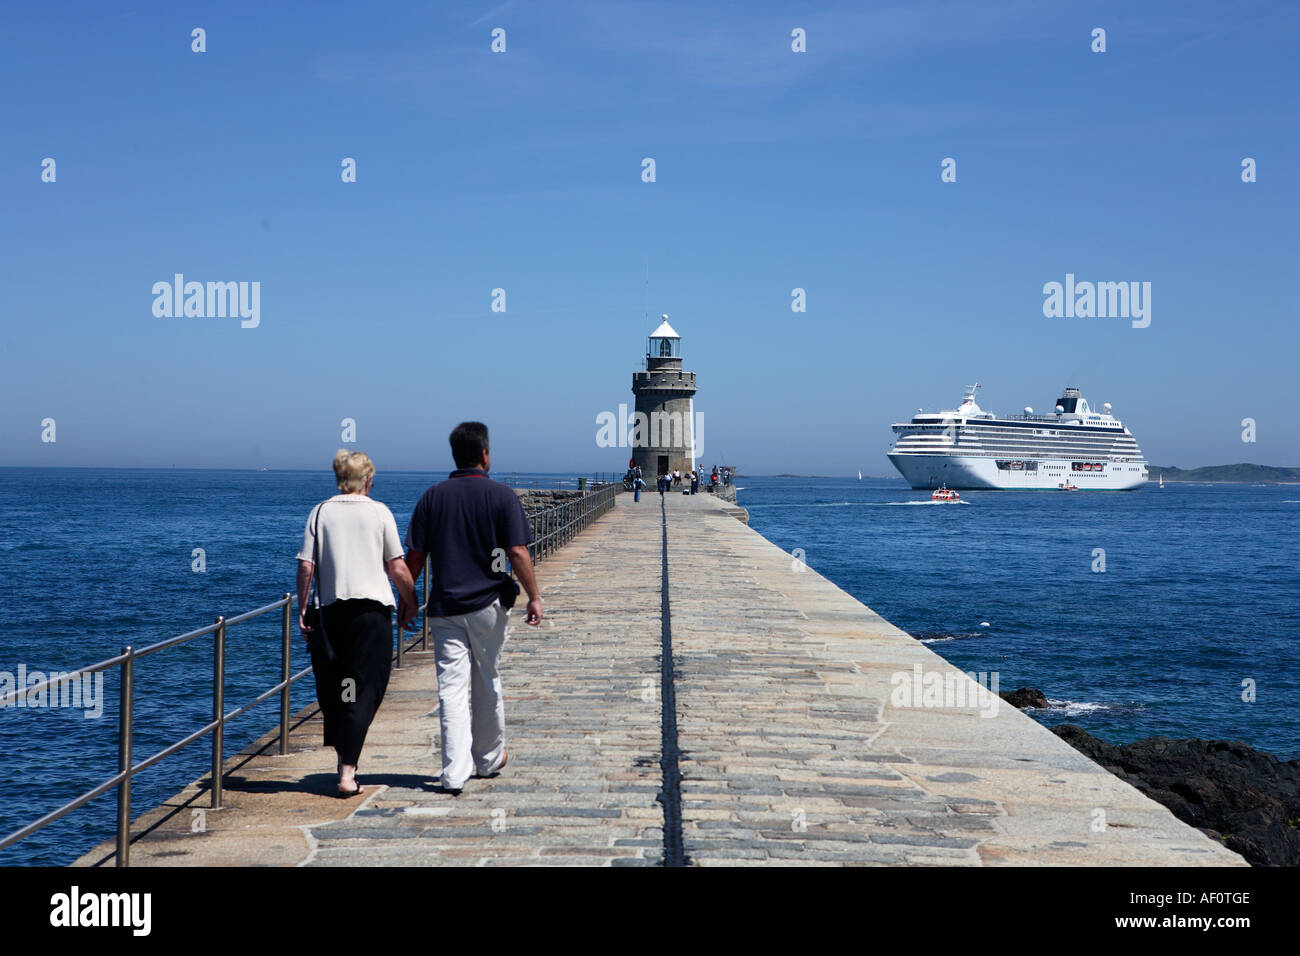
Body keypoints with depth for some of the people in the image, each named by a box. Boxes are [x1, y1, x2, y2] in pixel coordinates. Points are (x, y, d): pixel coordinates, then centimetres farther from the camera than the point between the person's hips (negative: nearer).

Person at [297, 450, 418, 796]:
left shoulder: (321, 511, 5)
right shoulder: (379, 511, 0)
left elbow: (306, 565, 0)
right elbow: (397, 567, -1)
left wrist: (302, 608, 8)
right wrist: (410, 602, 11)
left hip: (332, 608, 3)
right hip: (372, 606, -2)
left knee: (334, 688, 16)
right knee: (364, 690, -1)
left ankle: (343, 759, 26)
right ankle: (347, 772, -8)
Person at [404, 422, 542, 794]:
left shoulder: (433, 496, 2)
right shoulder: (502, 496, -5)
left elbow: (414, 556, 2)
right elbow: (517, 552, -11)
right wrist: (534, 596, -4)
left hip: (444, 606, 1)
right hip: (487, 604, -1)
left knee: (451, 687, 0)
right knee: (487, 683, 15)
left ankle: (455, 773, -8)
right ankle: (489, 759, 30)